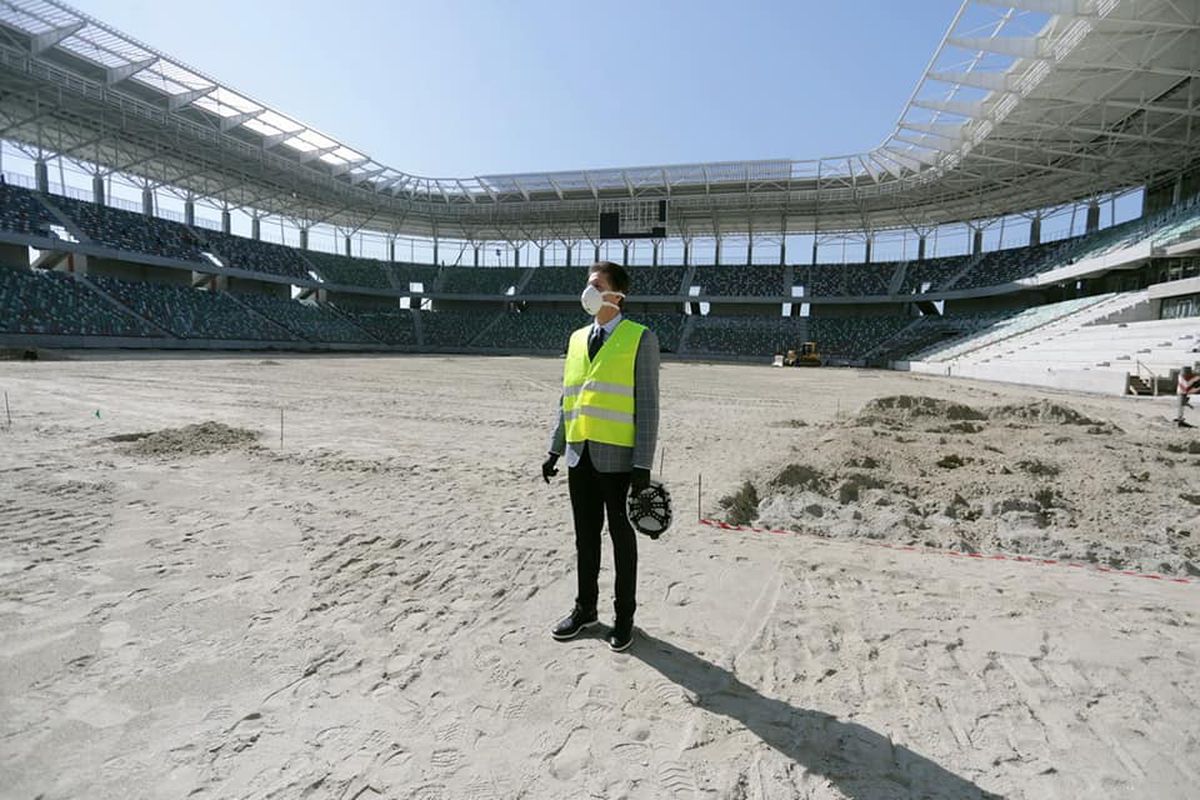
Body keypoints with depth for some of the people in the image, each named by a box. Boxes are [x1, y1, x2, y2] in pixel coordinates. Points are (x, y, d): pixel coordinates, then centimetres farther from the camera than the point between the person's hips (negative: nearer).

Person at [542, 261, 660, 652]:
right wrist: (555, 449, 12)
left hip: (617, 457, -5)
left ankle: (623, 616, 27)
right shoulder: (577, 338, 12)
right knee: (585, 536, 16)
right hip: (580, 456, 5)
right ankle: (585, 608, 33)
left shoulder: (640, 338, -5)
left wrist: (643, 465, -13)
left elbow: (647, 404, -9)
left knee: (621, 537, 10)